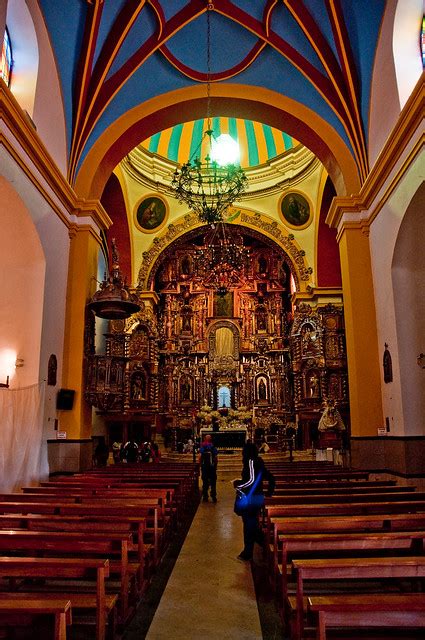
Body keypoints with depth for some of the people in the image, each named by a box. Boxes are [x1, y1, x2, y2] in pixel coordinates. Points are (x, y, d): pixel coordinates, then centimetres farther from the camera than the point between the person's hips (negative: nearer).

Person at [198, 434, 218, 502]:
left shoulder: (202, 446, -3)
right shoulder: (213, 446, -1)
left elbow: (200, 456, -11)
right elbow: (216, 456, -2)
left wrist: (200, 463, -2)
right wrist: (215, 464, 8)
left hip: (204, 466, 0)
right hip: (212, 466, 0)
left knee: (205, 481, 8)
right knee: (213, 481, 8)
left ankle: (205, 497, 10)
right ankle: (213, 496, 8)